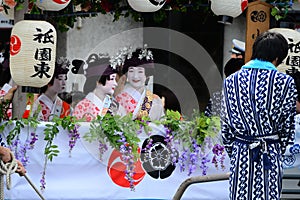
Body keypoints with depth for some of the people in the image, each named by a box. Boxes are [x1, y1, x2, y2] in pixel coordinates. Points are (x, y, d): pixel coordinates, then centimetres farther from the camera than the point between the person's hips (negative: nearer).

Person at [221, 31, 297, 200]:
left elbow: (225, 124, 9)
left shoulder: (231, 81, 4)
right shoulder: (285, 82, -5)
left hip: (241, 154, 2)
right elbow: (288, 125, 1)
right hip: (271, 154, -2)